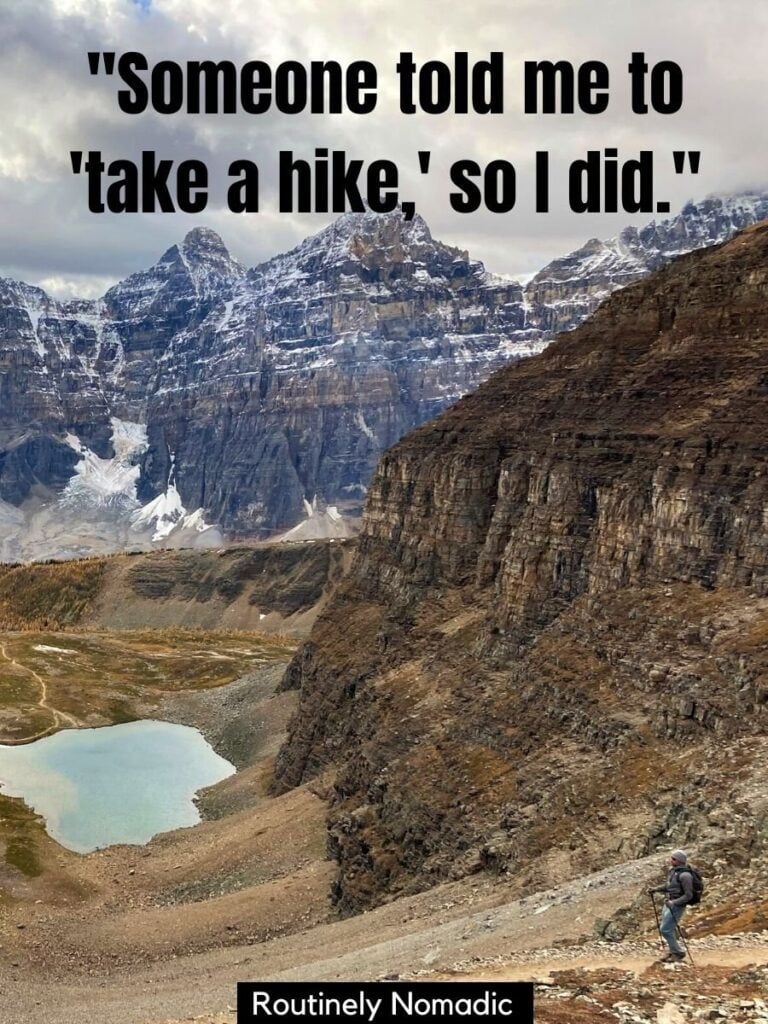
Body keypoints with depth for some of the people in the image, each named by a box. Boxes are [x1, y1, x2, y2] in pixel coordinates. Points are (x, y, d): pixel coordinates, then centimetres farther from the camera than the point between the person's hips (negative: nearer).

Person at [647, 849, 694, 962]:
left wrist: (673, 903, -26)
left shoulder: (684, 875, -22)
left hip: (677, 906, -8)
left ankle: (678, 953, 8)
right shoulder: (673, 870, 5)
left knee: (665, 929, -7)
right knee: (670, 929, 16)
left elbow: (688, 895, -21)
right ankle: (673, 952, 31)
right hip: (669, 903, 8)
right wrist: (655, 889, 6)